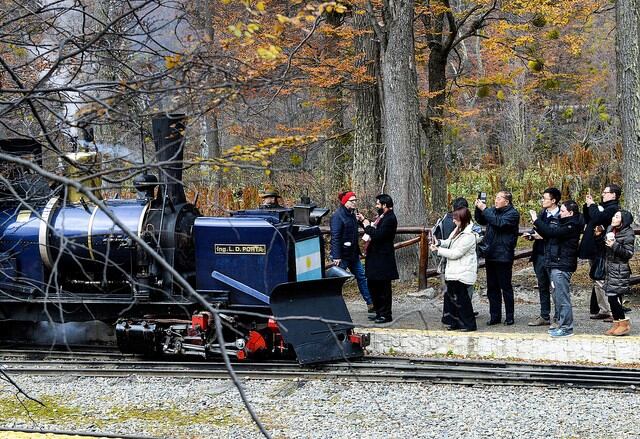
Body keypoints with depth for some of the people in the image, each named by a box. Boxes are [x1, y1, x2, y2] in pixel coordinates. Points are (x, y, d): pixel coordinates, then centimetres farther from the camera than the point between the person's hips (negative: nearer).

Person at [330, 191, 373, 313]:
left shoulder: (352, 215, 13)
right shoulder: (337, 216, -15)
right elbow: (335, 237, -20)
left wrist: (358, 252, 22)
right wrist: (336, 256, -24)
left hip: (352, 254, 9)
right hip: (342, 255, -9)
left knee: (361, 277, 10)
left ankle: (370, 304, 14)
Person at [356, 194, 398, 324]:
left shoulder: (390, 219, -18)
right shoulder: (381, 216, 13)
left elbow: (378, 235, -25)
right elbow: (373, 231, 19)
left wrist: (368, 226, -14)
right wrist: (363, 221, 11)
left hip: (383, 259, -10)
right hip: (374, 257, 10)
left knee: (383, 288, -2)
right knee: (372, 285, 16)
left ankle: (386, 314, 6)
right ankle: (379, 312, 25)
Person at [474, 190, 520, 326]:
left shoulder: (512, 213, -9)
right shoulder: (493, 210, 10)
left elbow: (499, 223, -24)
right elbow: (480, 221, 16)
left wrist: (484, 209, -21)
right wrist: (478, 208, -1)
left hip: (503, 256, -7)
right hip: (490, 255, 7)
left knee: (506, 287, 1)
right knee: (492, 287, 10)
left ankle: (509, 316, 9)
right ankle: (495, 316, 17)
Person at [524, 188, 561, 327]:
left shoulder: (561, 216, -13)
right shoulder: (542, 213, 12)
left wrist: (543, 236, -20)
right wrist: (531, 235, 0)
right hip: (540, 254, 8)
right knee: (543, 287, 14)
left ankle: (558, 317, 7)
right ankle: (544, 317, 22)